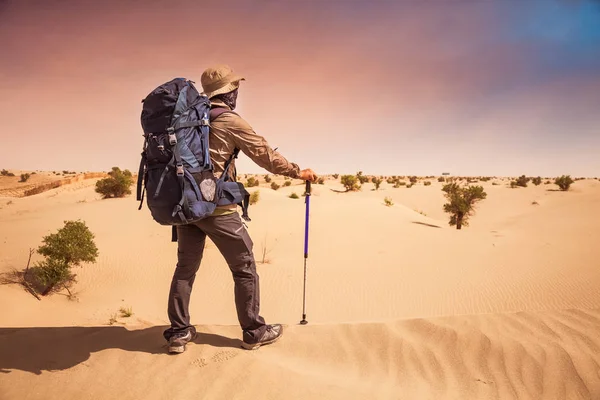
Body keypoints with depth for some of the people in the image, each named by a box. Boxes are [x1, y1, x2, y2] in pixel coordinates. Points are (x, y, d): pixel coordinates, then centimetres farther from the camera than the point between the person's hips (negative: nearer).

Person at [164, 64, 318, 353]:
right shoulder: (230, 121, -8)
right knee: (244, 268, 6)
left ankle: (178, 333, 22)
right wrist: (298, 172, 9)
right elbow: (264, 154, -3)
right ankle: (253, 332, 16)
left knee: (185, 267, 15)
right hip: (216, 207, -7)